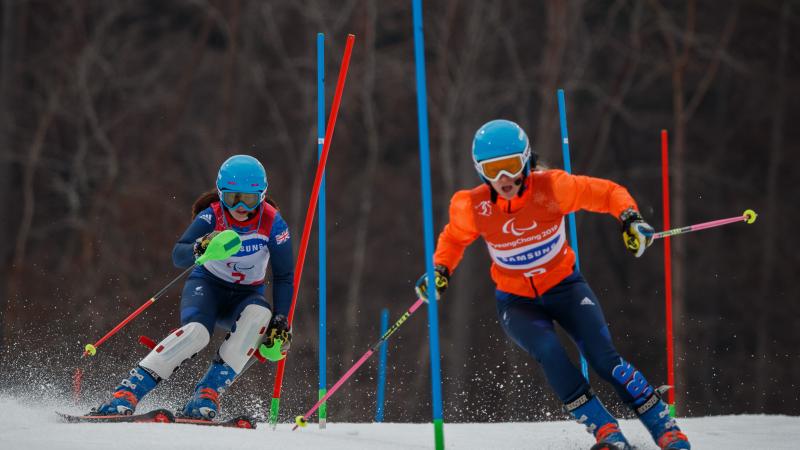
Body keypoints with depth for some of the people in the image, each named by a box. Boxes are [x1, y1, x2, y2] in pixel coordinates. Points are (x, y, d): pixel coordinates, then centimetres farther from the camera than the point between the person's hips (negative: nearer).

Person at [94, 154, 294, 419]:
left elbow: (284, 276, -8)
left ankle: (206, 397, -33)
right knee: (197, 330, -35)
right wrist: (198, 249, -51)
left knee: (259, 314, -34)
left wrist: (281, 321, -18)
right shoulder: (212, 216, -18)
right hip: (207, 285, -2)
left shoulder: (272, 223, -16)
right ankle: (126, 394, -36)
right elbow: (178, 257, -29)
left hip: (245, 296, 2)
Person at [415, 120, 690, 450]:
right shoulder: (474, 207, -15)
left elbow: (608, 193, -8)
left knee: (603, 356, -19)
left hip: (564, 286, 0)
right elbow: (453, 238, 8)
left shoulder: (551, 187, -20)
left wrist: (630, 219, -26)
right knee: (548, 350, -30)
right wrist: (440, 269, -10)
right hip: (516, 301, 1)